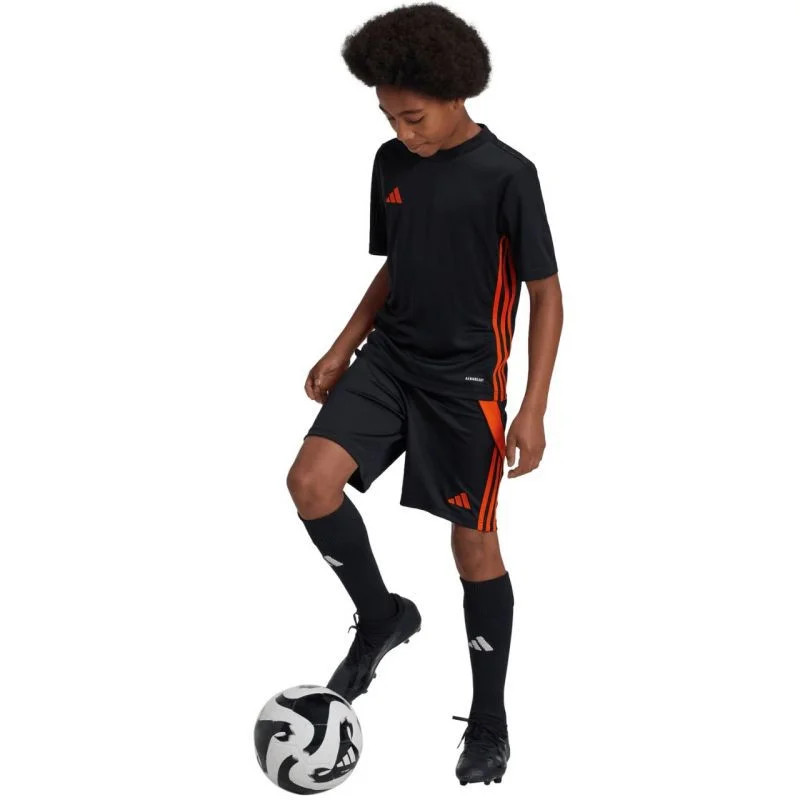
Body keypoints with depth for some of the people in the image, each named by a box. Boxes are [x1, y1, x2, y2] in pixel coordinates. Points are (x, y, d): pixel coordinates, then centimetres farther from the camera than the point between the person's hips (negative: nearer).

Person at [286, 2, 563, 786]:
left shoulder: (508, 175, -14)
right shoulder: (390, 162, 4)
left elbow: (545, 293, -11)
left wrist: (533, 409, -16)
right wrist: (342, 350, 12)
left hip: (467, 381, -5)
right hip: (390, 359, 5)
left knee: (474, 544, 3)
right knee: (310, 479, -14)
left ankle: (489, 723, 18)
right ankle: (381, 615, 11)